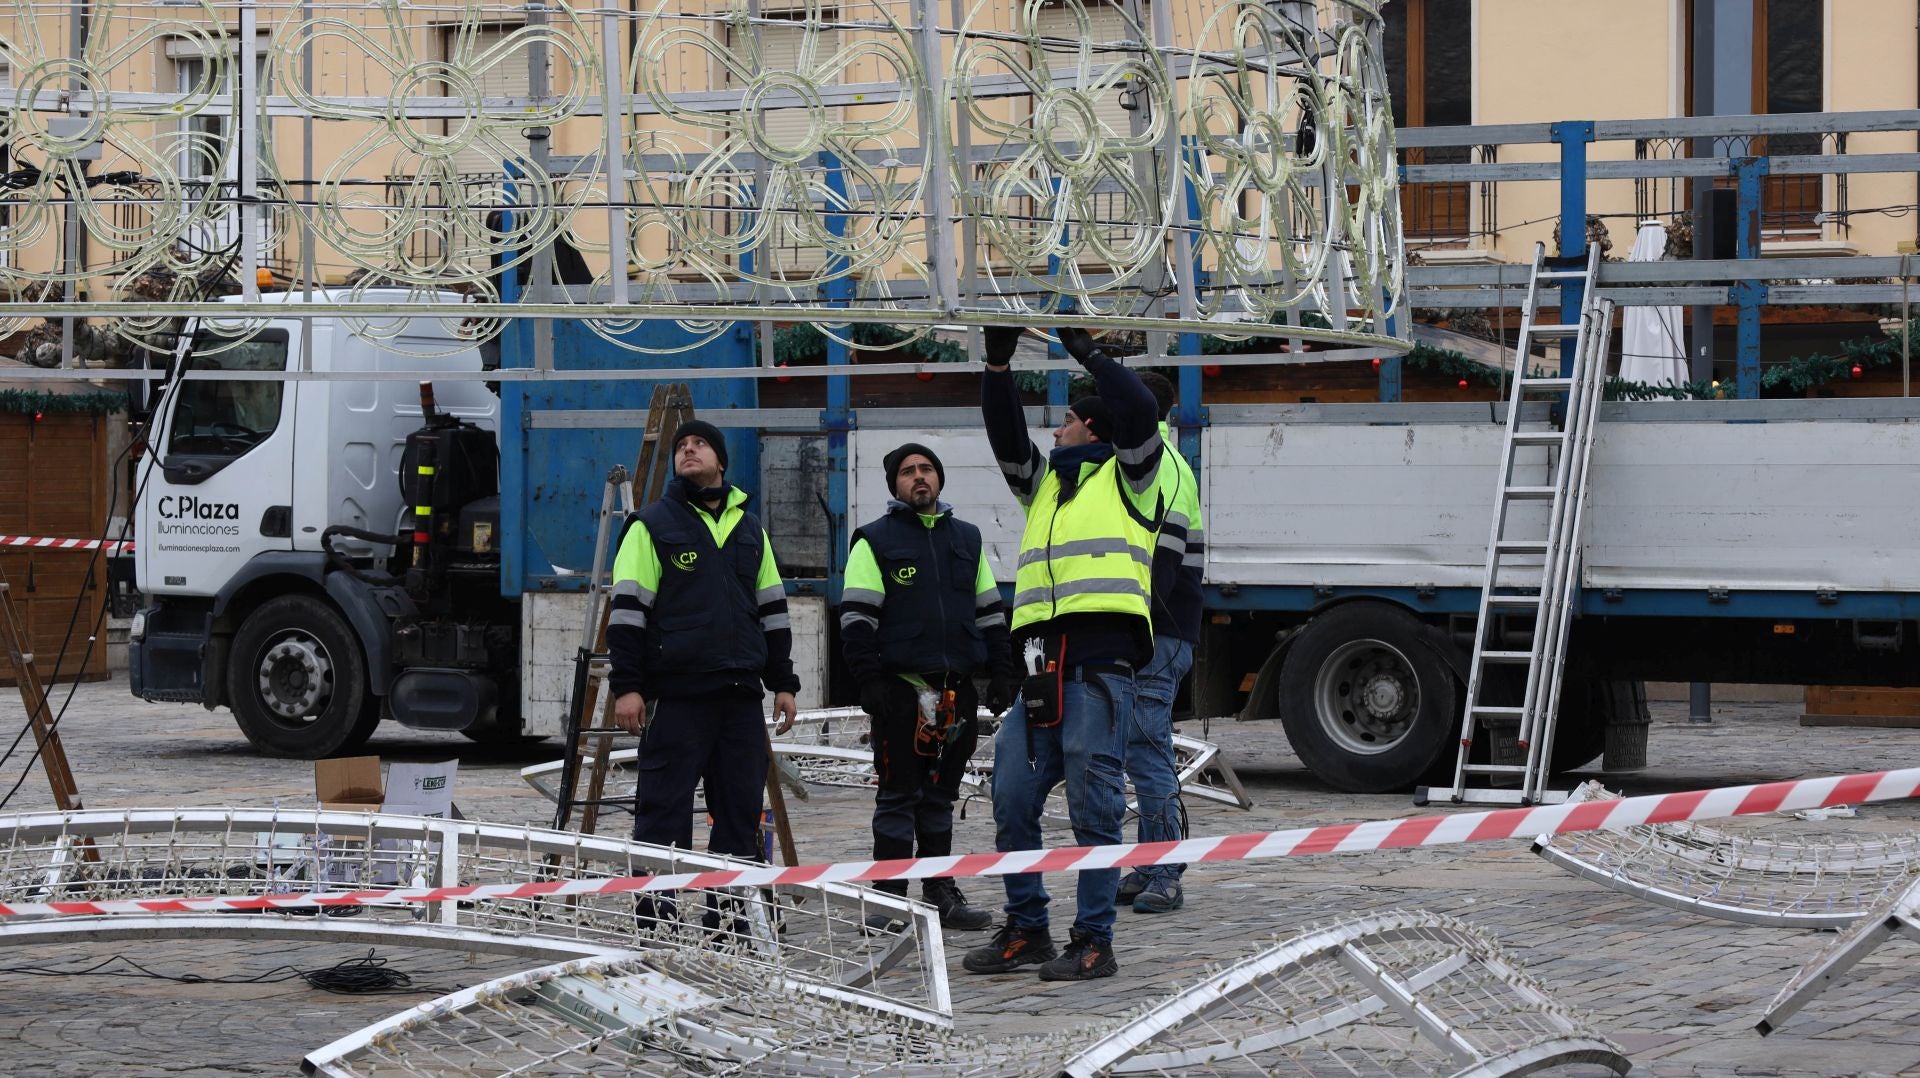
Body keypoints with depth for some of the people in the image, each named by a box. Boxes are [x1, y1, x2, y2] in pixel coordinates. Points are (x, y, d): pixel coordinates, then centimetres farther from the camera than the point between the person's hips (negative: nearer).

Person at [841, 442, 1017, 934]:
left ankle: (941, 894, 16)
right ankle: (888, 901, -1)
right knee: (899, 797, -4)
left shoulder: (967, 539, 17)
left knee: (940, 797, 11)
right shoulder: (876, 541, 1)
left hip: (957, 691, 5)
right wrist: (870, 681, -13)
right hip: (901, 688, -5)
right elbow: (856, 617, -4)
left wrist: (1001, 673, 12)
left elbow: (990, 611, 20)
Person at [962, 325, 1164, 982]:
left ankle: (1094, 941, -3)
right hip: (1041, 668, 7)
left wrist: (1088, 352, 1)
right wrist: (998, 365, 9)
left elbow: (1139, 412, -4)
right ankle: (1026, 932, 14)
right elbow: (1007, 439, 18)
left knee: (1093, 808, -6)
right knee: (1012, 800, 5)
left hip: (1101, 664, -7)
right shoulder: (1043, 483, 28)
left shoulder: (1127, 478, 11)